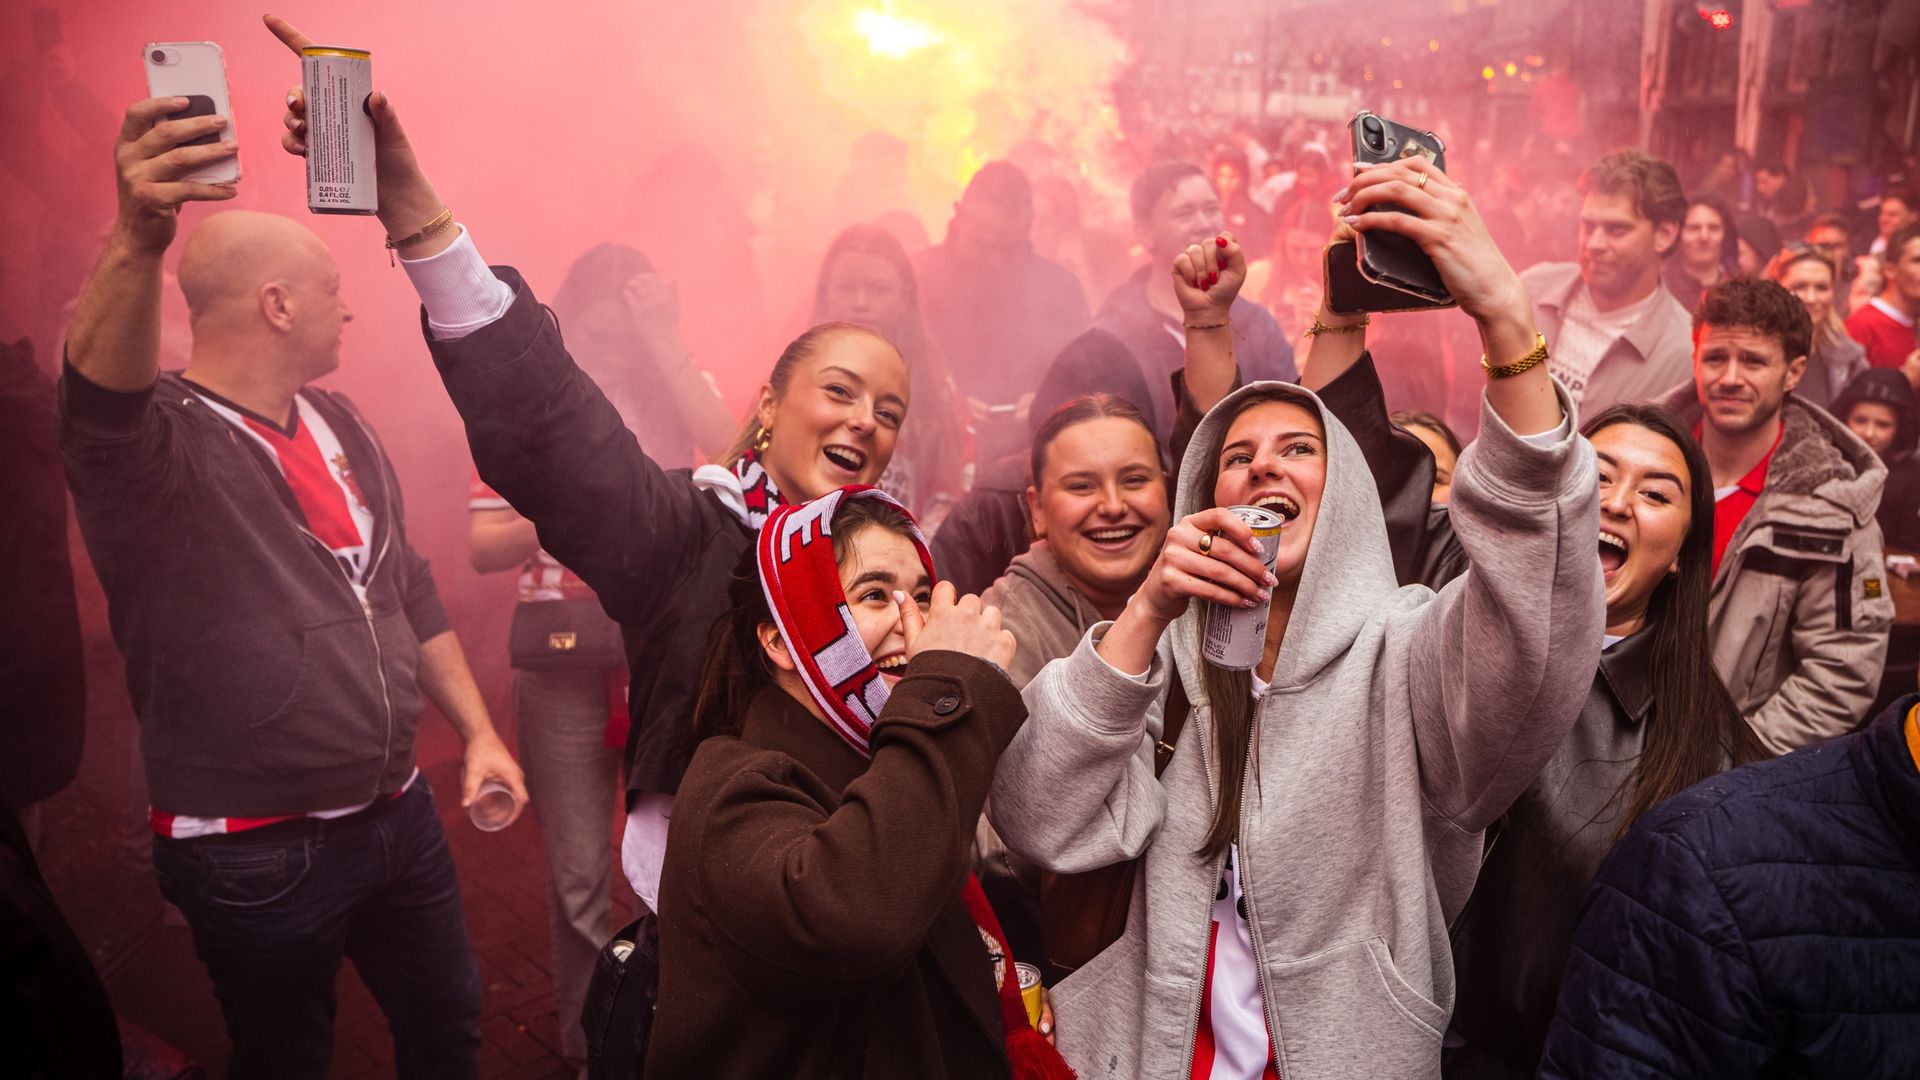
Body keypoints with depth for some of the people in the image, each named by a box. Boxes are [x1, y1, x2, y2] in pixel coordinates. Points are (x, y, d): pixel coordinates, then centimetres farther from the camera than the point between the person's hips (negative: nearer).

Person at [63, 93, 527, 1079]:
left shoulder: (339, 423, 8)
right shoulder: (159, 444, -16)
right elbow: (101, 401, -41)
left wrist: (477, 731, 12)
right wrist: (138, 243, -59)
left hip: (399, 814, 7)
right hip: (258, 858, -6)